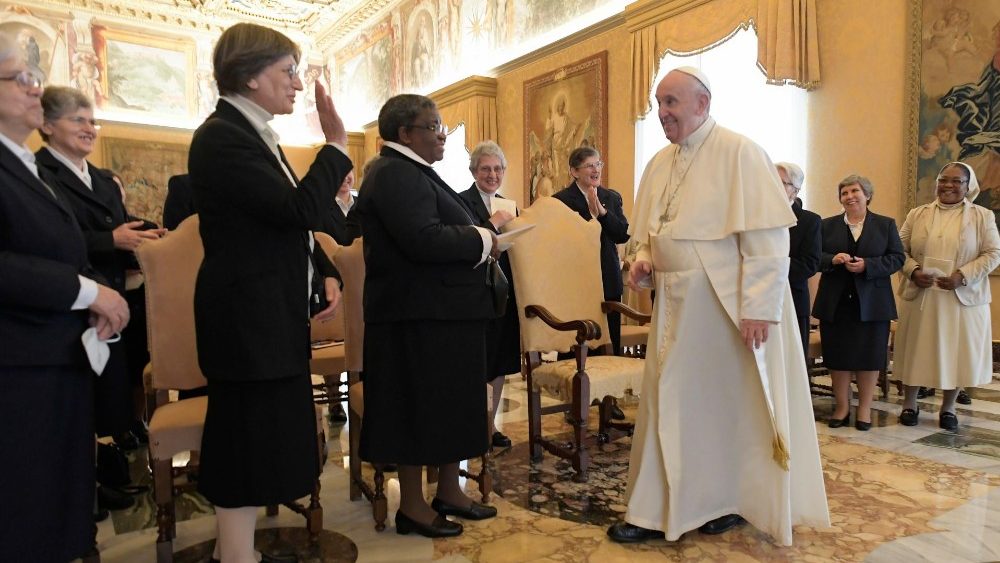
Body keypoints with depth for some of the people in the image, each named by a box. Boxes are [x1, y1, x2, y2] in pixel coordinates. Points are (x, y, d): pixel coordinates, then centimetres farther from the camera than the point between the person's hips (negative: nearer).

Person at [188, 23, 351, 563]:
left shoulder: (254, 135, 16)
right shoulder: (222, 137, -15)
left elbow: (289, 222, 17)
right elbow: (298, 210, -24)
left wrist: (325, 274, 3)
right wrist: (335, 145, -14)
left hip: (269, 314, 10)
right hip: (247, 316, -10)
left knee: (259, 438, 17)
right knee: (248, 438, -1)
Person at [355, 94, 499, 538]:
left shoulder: (411, 171, 18)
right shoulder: (395, 174, -16)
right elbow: (424, 239, -28)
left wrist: (478, 240, 4)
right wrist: (482, 240, -14)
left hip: (444, 311, 11)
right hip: (421, 314, -11)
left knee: (449, 404, 16)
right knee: (419, 406, 1)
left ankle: (449, 492, 29)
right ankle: (412, 506, 17)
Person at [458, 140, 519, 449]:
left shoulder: (507, 205, 14)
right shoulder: (462, 202, -9)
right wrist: (494, 223, -21)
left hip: (505, 294, 7)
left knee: (499, 365, 15)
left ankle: (490, 425, 30)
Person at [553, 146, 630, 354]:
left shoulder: (612, 198, 11)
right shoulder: (561, 200, -4)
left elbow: (623, 235, 1)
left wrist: (602, 212, -12)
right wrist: (591, 215, -16)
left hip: (608, 282, 5)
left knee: (611, 347, 9)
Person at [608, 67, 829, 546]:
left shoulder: (739, 152, -10)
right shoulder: (659, 163, 11)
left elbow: (767, 239, -15)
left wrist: (758, 309, -20)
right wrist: (643, 261, -1)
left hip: (729, 306, -6)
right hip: (676, 305, 7)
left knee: (730, 402, 8)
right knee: (672, 402, 9)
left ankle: (738, 500, 29)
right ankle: (659, 511, 21)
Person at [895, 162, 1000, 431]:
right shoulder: (917, 214, 6)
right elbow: (900, 250, 4)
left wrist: (962, 276, -15)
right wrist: (913, 271, -13)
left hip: (963, 297, -1)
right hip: (919, 296, 1)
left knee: (956, 351, 6)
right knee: (916, 349, 7)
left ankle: (948, 407, 22)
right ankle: (909, 404, 20)